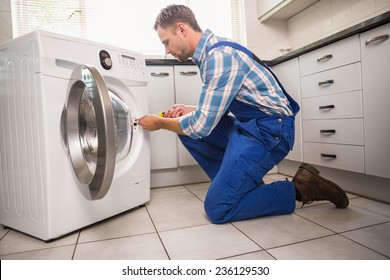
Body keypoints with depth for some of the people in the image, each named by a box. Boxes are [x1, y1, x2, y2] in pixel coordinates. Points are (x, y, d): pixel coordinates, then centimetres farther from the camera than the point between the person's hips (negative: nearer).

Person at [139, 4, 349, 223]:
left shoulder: (220, 56, -20)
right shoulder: (210, 53, 11)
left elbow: (202, 126, -20)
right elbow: (218, 107, 20)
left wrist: (160, 123, -4)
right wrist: (191, 111, 5)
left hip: (270, 130, -10)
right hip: (247, 125, 10)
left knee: (217, 208, -12)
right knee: (186, 129, 6)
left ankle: (300, 188, 0)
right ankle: (241, 185, 10)